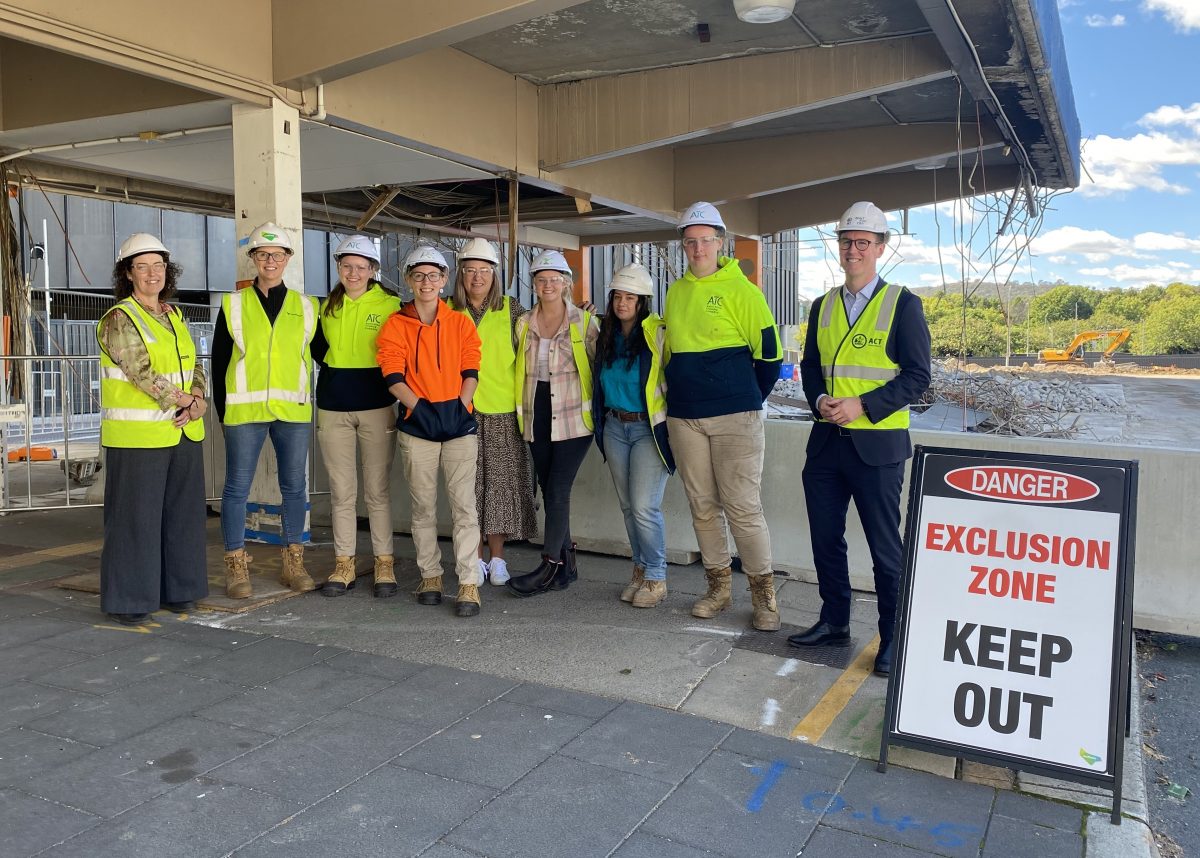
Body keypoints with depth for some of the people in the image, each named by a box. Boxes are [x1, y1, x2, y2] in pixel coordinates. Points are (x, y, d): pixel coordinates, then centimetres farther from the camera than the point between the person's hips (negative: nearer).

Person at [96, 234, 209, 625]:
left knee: (182, 512, 12)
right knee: (136, 516, -1)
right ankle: (129, 600, 10)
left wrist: (197, 402, -5)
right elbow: (142, 372, -15)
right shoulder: (118, 320, -6)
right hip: (138, 435, -7)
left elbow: (195, 366, 12)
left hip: (184, 433, 7)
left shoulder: (175, 317, 15)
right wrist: (181, 401, -11)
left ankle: (177, 589, 24)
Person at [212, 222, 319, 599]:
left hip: (294, 411, 2)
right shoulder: (233, 305, 6)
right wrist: (222, 409, 3)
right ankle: (236, 566, 11)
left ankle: (293, 564, 18)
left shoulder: (306, 307, 9)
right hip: (244, 411, -1)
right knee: (237, 487, 1)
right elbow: (218, 359, 7)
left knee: (294, 487, 7)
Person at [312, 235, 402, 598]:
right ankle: (343, 565, 16)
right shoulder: (327, 307, 8)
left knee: (377, 490, 2)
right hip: (333, 408, 3)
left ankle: (384, 564, 11)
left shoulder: (390, 305, -2)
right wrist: (338, 373, 8)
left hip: (376, 407, -3)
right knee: (341, 491, 7)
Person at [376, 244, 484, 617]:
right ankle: (430, 575, 21)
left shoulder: (461, 323, 9)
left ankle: (469, 583, -4)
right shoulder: (395, 325, 6)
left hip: (459, 422, 0)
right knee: (423, 505, 7)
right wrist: (421, 406, -12)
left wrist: (460, 406, -8)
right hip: (417, 424, 1)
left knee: (463, 503, -7)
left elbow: (470, 372, 5)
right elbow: (393, 376, -2)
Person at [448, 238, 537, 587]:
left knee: (501, 482, 2)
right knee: (469, 484, 2)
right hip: (461, 411, 1)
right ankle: (476, 558, 13)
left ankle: (497, 557, 14)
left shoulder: (511, 310, 6)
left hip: (502, 411, 0)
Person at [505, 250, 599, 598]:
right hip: (537, 420, 5)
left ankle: (549, 567, -1)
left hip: (573, 418, -5)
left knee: (557, 491, -9)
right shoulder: (524, 324, 8)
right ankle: (567, 564, 19)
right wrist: (521, 406, 14)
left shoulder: (584, 321, -3)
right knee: (549, 492, 8)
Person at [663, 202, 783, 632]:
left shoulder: (741, 290, -4)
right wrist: (679, 393, 15)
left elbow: (769, 354, -1)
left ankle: (764, 595, 9)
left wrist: (747, 400, 6)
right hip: (684, 418, 5)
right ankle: (719, 587, 23)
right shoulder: (676, 293, 11)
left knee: (743, 507, -4)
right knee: (703, 507, 10)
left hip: (734, 418, -5)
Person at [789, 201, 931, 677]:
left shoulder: (903, 303, -4)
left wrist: (862, 405, -18)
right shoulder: (823, 307, 12)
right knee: (826, 538, 13)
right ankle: (834, 622, 29)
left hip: (877, 443, -5)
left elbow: (916, 375, -8)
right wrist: (819, 400, -6)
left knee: (885, 547, 2)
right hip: (826, 441, 6)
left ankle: (893, 638, 16)